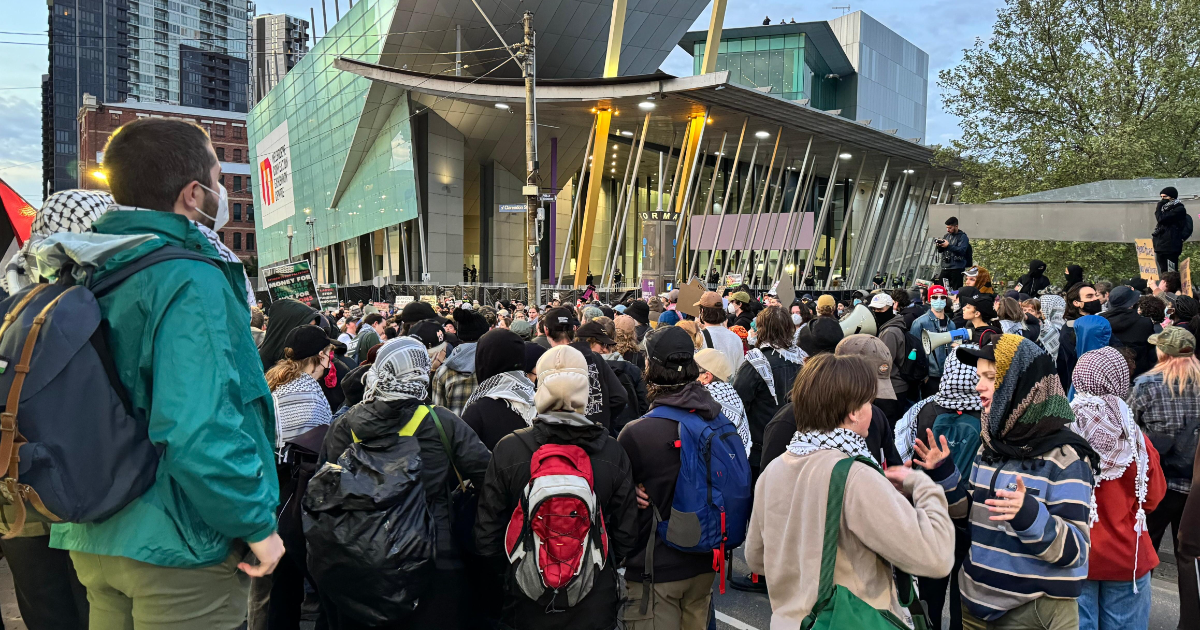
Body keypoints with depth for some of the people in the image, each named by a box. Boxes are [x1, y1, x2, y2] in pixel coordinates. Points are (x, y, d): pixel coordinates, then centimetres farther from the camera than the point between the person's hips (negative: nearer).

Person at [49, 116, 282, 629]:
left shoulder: (92, 274, 6)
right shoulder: (191, 281, -21)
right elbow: (197, 433, -31)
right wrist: (257, 524, -19)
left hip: (94, 539, 8)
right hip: (177, 548, -8)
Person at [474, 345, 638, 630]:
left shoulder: (508, 449, -16)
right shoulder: (612, 452, -12)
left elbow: (486, 538, -9)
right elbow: (626, 537, -4)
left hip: (527, 606, 0)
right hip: (596, 604, 1)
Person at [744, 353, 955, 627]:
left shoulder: (772, 472, -3)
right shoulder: (855, 477, -24)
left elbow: (756, 558, 9)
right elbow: (937, 557, -26)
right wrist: (922, 484, -11)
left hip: (789, 620, 5)